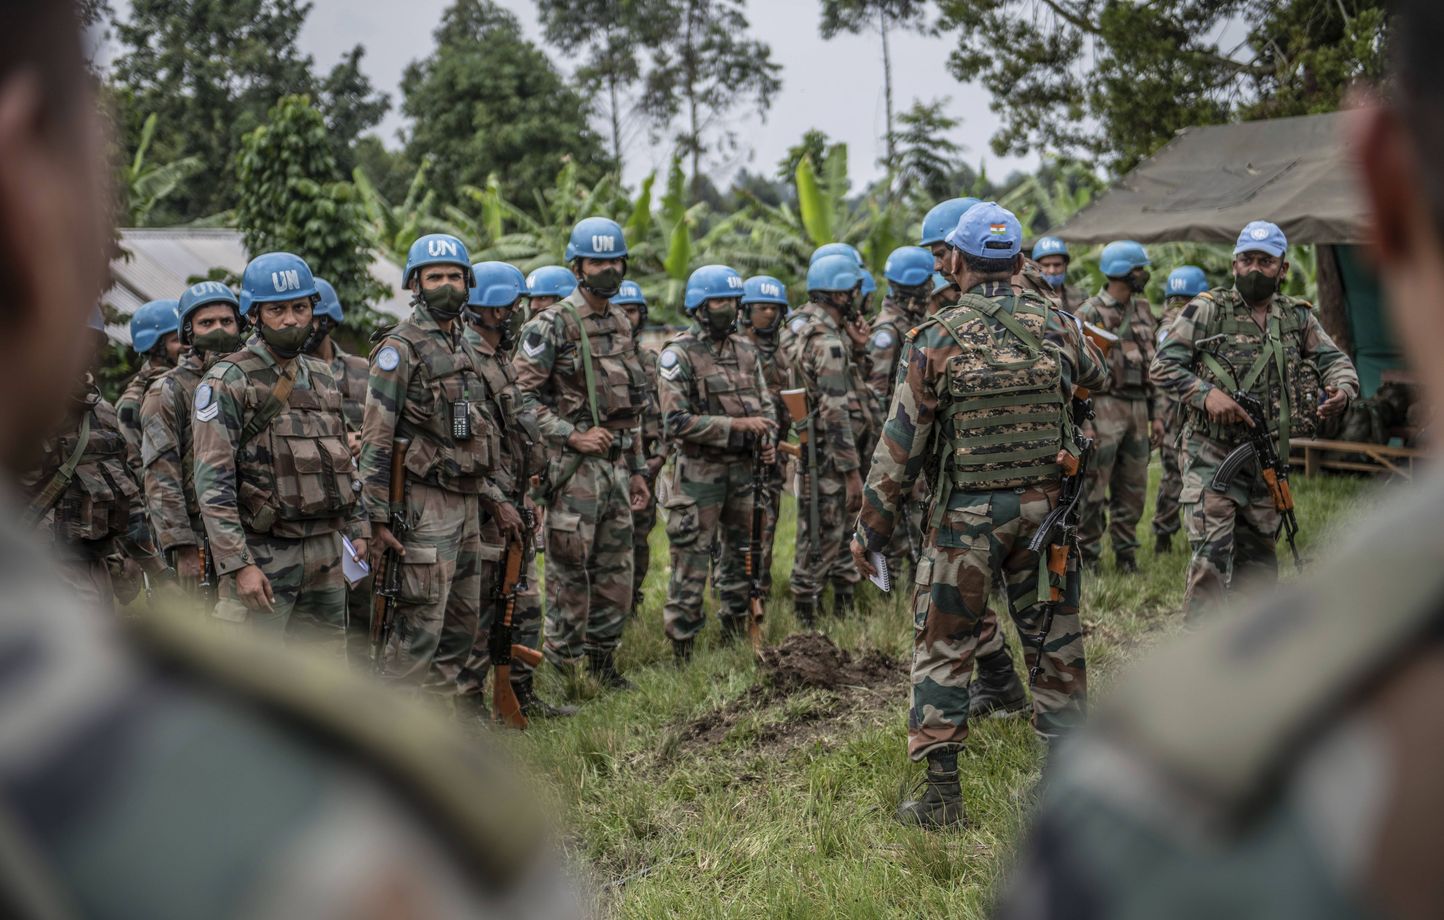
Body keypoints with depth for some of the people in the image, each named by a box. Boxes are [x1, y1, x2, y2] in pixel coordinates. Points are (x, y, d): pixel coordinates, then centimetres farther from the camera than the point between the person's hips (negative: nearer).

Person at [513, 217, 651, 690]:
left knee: (616, 571, 11)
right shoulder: (552, 324, -8)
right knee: (569, 571, -3)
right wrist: (571, 436, -18)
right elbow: (523, 394, -13)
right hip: (573, 468, -7)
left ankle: (603, 661, 22)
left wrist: (637, 469, 19)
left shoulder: (622, 324, 16)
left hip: (617, 465, 7)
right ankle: (562, 667, 7)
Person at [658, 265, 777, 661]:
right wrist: (736, 425, -19)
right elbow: (677, 421, -17)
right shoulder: (679, 355, -10)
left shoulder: (745, 348, 10)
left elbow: (764, 402, 18)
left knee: (740, 558, 15)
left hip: (742, 468, 6)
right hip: (698, 471, -6)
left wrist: (768, 439, -2)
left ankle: (735, 639, 28)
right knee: (691, 566, -4)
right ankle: (681, 651, 3)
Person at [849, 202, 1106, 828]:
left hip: (965, 517, -3)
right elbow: (1100, 387, 16)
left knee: (943, 650, 6)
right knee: (1055, 643, 14)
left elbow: (900, 448, -8)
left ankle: (942, 795, 8)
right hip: (1046, 507, 3)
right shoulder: (1057, 327, 1)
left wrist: (870, 532, 0)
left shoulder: (936, 341, -9)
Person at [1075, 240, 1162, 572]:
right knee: (1093, 488, -2)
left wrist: (1157, 414, 12)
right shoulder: (1089, 314, -7)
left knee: (1133, 489, 10)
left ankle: (1126, 555, 20)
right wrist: (1083, 422, -15)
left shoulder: (1144, 311, 13)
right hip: (1104, 408, -6)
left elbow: (1155, 364, 17)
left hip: (1138, 408, 6)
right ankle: (1086, 556, 6)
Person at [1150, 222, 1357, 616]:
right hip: (1212, 454, -5)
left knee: (1258, 559, 13)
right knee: (1211, 557, -12)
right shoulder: (1206, 310, -5)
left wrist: (1342, 389, -13)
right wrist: (1206, 394, -23)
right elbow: (1162, 366, -7)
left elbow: (1336, 360, 12)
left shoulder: (1298, 317, 9)